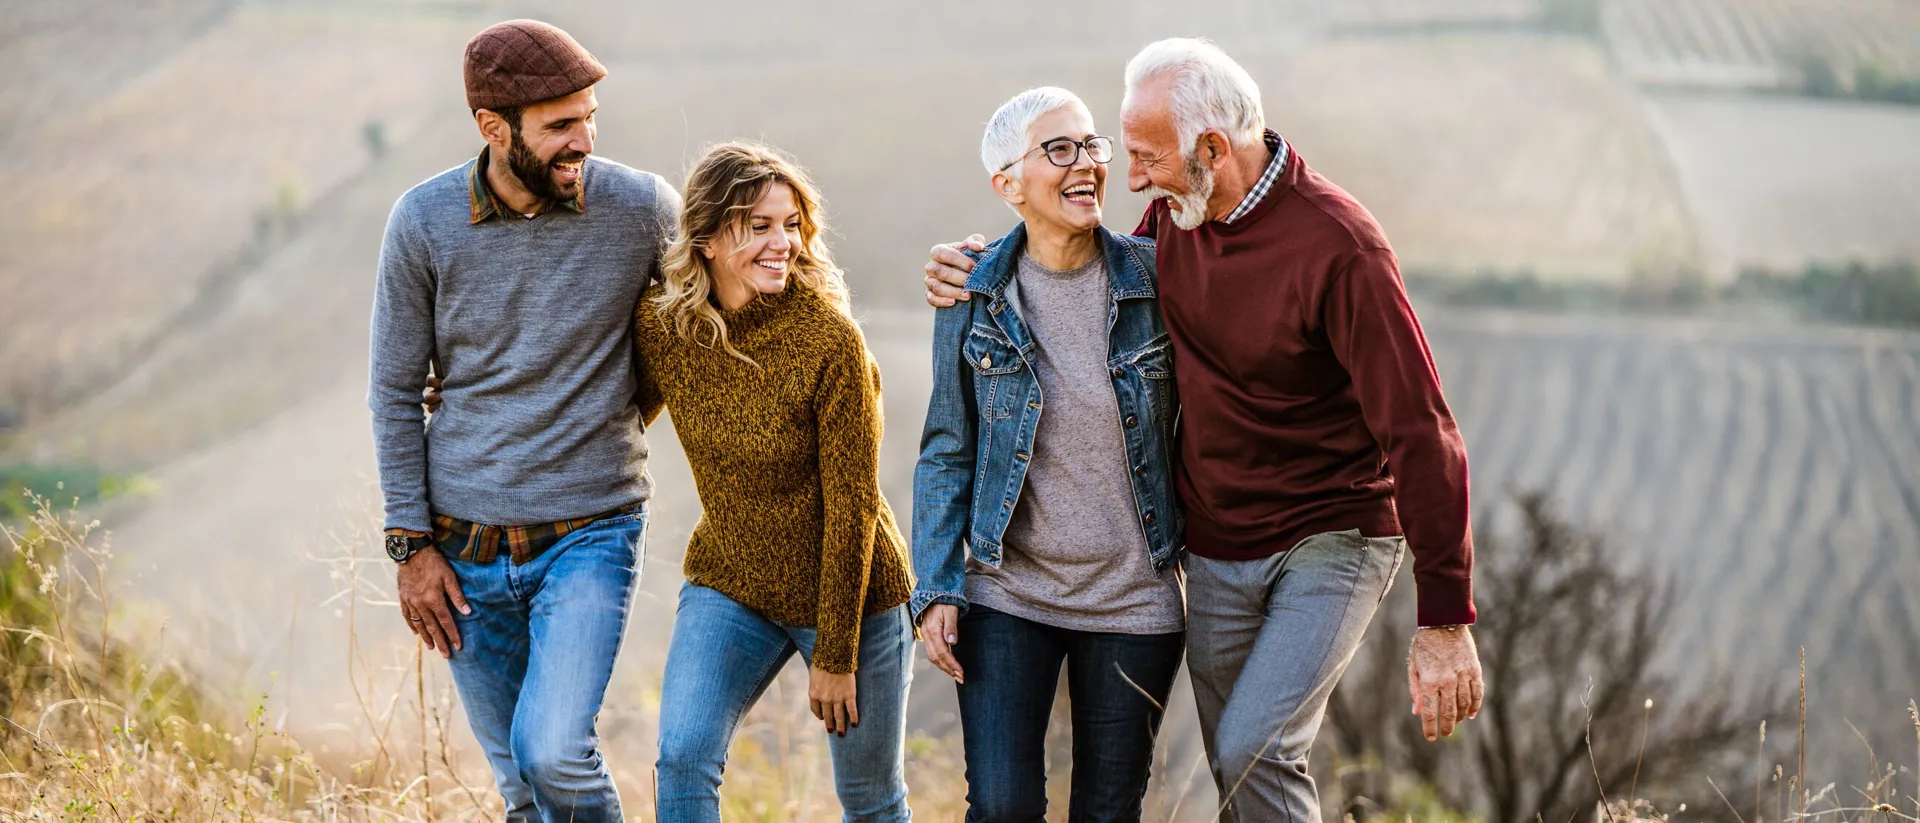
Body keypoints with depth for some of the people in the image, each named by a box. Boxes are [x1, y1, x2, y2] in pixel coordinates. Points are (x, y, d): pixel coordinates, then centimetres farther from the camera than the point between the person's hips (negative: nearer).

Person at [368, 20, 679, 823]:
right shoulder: (424, 222, -6)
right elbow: (394, 391, 2)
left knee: (553, 752, -20)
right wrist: (410, 543, -1)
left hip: (589, 533, -2)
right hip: (464, 547, 2)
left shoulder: (641, 208, -8)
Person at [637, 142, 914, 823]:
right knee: (683, 758, -16)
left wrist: (836, 654, -16)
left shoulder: (829, 341, -22)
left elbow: (851, 504, -19)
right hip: (728, 586, 3)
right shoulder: (660, 326, -10)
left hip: (848, 593, -3)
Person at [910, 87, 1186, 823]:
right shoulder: (973, 300, -3)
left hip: (1134, 597, 1)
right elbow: (947, 453, 3)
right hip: (1007, 593, 0)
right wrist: (935, 589, -5)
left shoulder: (1154, 278, -4)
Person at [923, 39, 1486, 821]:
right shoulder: (1174, 217, 0)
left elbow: (1418, 430, -21)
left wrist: (1444, 621, -23)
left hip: (1329, 544, -7)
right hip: (1217, 552, 7)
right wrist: (986, 273, 1)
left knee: (1255, 750, -22)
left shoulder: (1336, 244, -21)